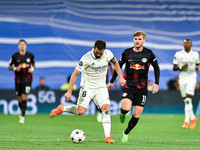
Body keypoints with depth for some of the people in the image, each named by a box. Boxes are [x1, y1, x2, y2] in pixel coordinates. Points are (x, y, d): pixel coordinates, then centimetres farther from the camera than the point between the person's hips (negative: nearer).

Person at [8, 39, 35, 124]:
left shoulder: (30, 55, 1)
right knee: (19, 98, 6)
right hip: (18, 79, 1)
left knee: (24, 97, -13)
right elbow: (9, 66, 7)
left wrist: (32, 68, -1)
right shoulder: (15, 56, -1)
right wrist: (15, 68, -13)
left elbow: (33, 63, 20)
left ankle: (22, 116, -12)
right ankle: (21, 110, 38)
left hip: (27, 79, -1)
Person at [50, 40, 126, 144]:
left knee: (106, 108, -16)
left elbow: (115, 62, 19)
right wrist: (69, 92, -16)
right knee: (80, 111, -14)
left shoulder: (108, 54, -5)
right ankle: (62, 108, 15)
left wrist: (120, 77, 12)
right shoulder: (86, 58, -19)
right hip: (87, 87, -3)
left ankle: (107, 137, -18)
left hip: (101, 88, 3)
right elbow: (75, 74, -14)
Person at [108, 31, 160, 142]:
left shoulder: (149, 53, 1)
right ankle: (122, 114, 14)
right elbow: (119, 66, 15)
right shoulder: (127, 53, 2)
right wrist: (112, 81, 18)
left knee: (137, 115, -1)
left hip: (142, 88, 1)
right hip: (128, 86, -1)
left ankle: (126, 133, 23)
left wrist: (156, 83, 0)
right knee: (126, 108, -24)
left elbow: (156, 68, 11)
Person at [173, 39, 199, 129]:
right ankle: (193, 118, 26)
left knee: (188, 99, -15)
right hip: (182, 79, 2)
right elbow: (174, 68, 2)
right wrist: (181, 67, -17)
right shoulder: (178, 54, 1)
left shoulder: (195, 54, 4)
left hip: (191, 78, -2)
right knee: (186, 100, 7)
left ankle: (186, 121, -15)